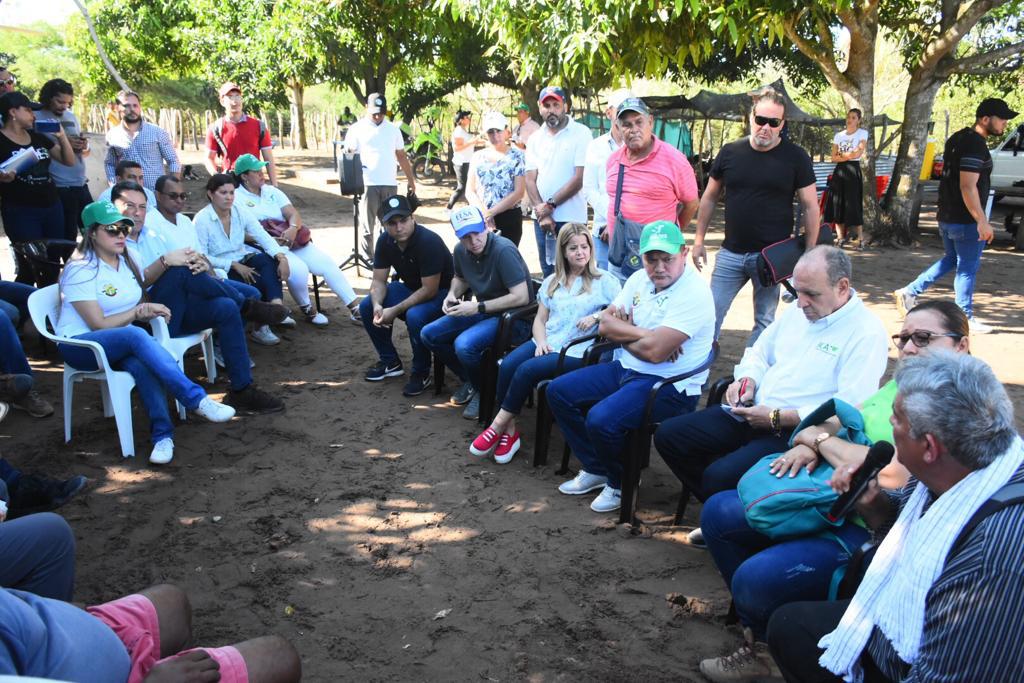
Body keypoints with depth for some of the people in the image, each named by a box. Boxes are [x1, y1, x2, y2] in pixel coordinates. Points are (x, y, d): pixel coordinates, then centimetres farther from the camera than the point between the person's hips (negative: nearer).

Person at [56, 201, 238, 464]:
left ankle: (163, 435, -39)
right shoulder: (81, 269, -11)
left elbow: (139, 310, 14)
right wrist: (138, 312, -13)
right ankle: (198, 400, -42)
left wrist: (148, 310, -9)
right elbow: (99, 325, -15)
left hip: (123, 343, 5)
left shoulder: (127, 262, 10)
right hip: (79, 345, -5)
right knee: (136, 335, -37)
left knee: (141, 361, -34)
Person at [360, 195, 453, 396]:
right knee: (367, 306, -7)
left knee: (415, 316, -35)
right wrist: (377, 305, -25)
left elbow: (429, 290, -29)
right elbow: (379, 280, -3)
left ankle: (421, 373, -11)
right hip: (410, 287, 7)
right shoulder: (385, 241, -9)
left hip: (440, 292, -7)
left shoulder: (429, 242, -30)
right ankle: (390, 362, 11)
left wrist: (394, 311, -29)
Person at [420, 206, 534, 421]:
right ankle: (469, 380, 19)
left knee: (464, 344, -31)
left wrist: (477, 308, -25)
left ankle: (483, 391, -1)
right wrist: (452, 295, -1)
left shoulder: (503, 250, -25)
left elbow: (521, 297, -27)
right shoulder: (461, 251, -1)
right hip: (482, 311, 8)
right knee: (429, 334, 2)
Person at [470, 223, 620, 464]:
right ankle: (509, 432, -15)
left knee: (527, 370, -27)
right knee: (507, 365, -24)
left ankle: (498, 426, -13)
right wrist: (541, 342, -3)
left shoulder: (604, 280, 5)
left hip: (576, 352, -5)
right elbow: (540, 319, 17)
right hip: (545, 344, 5)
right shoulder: (552, 281, 19)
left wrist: (596, 316, -17)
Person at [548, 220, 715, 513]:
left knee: (601, 420, -29)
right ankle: (596, 469, 16)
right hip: (625, 369, 9)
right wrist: (643, 334, -14)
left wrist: (623, 332, -8)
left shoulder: (694, 292, -20)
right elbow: (605, 324, 3)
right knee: (558, 391, 5)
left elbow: (654, 351, -27)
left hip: (670, 387, -9)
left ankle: (621, 483, 3)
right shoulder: (640, 279, 7)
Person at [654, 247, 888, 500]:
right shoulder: (798, 310, 12)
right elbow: (759, 353, 25)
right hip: (751, 412, 8)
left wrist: (777, 418, -19)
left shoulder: (867, 333, -12)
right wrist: (748, 379, 1)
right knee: (668, 434, -2)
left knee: (719, 476, -28)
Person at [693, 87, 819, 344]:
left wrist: (809, 254, -5)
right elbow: (709, 198, 11)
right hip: (731, 253, 2)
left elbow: (810, 207, -2)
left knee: (764, 322, 8)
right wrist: (699, 240, 8)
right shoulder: (730, 152, 2)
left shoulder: (796, 157, -4)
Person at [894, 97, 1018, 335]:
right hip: (965, 219, -9)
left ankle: (909, 293, 19)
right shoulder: (975, 145, -19)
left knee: (951, 260, 22)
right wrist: (982, 221, -25)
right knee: (967, 269, 1)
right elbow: (968, 187, -25)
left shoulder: (959, 138, 12)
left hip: (947, 215, 9)